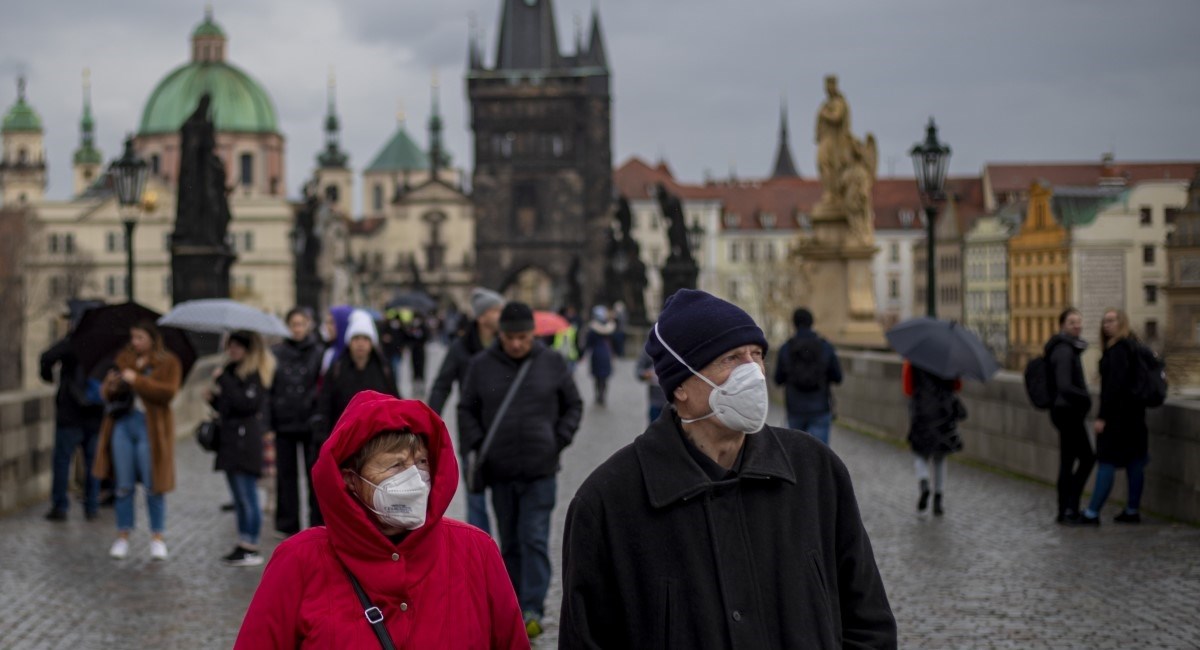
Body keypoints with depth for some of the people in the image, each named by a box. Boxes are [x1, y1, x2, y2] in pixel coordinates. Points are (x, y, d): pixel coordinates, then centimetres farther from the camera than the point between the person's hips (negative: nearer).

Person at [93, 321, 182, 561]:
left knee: (153, 487, 0)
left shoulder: (168, 363, 1)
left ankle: (157, 538, 10)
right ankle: (123, 537, 13)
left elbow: (168, 392, -15)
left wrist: (137, 380, -18)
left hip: (150, 427, -4)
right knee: (124, 486, 6)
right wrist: (110, 387, -9)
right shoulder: (123, 359, 13)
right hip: (123, 424, 4)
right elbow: (107, 393, 14)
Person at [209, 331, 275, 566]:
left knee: (247, 497, -6)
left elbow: (246, 403, -21)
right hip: (232, 442, 9)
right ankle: (243, 545, 18)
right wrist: (214, 398, 3)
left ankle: (251, 549, -1)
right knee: (240, 498, 12)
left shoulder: (257, 374, -9)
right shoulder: (234, 371, 17)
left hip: (247, 442, -9)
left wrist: (224, 380, -17)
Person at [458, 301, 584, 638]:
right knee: (509, 543, 11)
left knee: (535, 540, -8)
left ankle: (532, 610, -8)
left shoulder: (552, 363, 0)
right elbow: (467, 410, 8)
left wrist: (560, 440, -3)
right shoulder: (482, 365, 0)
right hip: (499, 471, 2)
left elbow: (573, 405, 9)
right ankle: (514, 606, 21)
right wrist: (476, 445, -5)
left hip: (540, 471, -2)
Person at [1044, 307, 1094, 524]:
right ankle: (1069, 509, -3)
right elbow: (1065, 387, -25)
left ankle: (1066, 511, 15)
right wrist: (1087, 398, -17)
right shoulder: (1064, 351, -17)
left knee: (1068, 461, 11)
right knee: (1087, 458, -5)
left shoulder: (1069, 348, 14)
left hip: (1067, 411, 10)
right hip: (1068, 411, -10)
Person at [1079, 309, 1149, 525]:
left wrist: (1102, 416, -22)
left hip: (1118, 413, -10)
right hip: (1134, 412, 10)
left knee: (1107, 461, -7)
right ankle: (1132, 511, 15)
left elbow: (1115, 384, -23)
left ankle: (1092, 513, -6)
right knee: (1134, 462, 10)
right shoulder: (1133, 346, 15)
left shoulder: (1118, 349, -15)